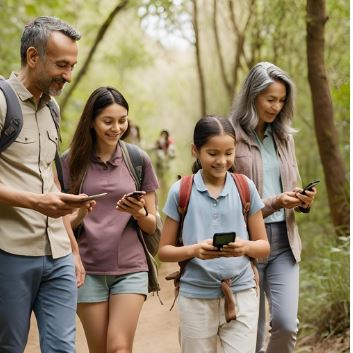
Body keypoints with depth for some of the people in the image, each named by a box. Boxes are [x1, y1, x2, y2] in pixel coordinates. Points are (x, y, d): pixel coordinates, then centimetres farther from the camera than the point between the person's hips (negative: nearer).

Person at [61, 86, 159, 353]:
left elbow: (152, 225, 6)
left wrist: (138, 213, -16)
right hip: (88, 270, 0)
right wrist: (79, 216, -19)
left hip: (130, 268, 0)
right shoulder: (72, 161, 1)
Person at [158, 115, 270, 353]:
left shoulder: (245, 188, 2)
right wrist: (195, 250, -17)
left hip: (241, 294, 0)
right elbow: (164, 250, 2)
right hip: (196, 297, 0)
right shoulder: (181, 191, -2)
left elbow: (264, 246, 6)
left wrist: (245, 247, -17)